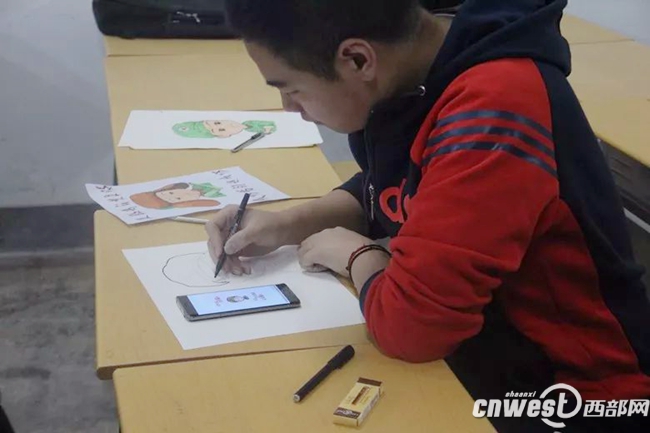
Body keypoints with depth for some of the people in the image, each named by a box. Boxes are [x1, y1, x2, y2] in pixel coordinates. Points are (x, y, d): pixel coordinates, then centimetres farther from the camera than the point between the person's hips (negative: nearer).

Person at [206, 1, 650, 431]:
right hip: (477, 345, 7)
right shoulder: (411, 69, -4)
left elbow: (410, 323, -32)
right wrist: (287, 225, -1)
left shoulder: (493, 110, -31)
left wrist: (357, 254, -11)